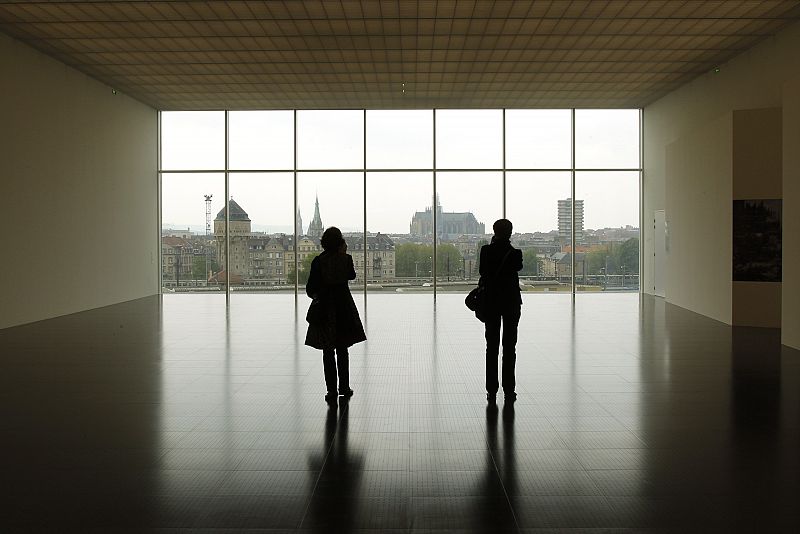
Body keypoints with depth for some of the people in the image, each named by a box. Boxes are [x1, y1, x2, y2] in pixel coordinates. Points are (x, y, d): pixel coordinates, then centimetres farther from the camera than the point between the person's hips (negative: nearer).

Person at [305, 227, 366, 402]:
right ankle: (344, 387, 17)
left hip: (324, 309, -1)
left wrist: (315, 295, 16)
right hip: (343, 308, 2)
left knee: (328, 351, 5)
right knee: (342, 349, 14)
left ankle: (332, 390, 5)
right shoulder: (346, 259, -6)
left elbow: (310, 288, -7)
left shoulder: (318, 261, -10)